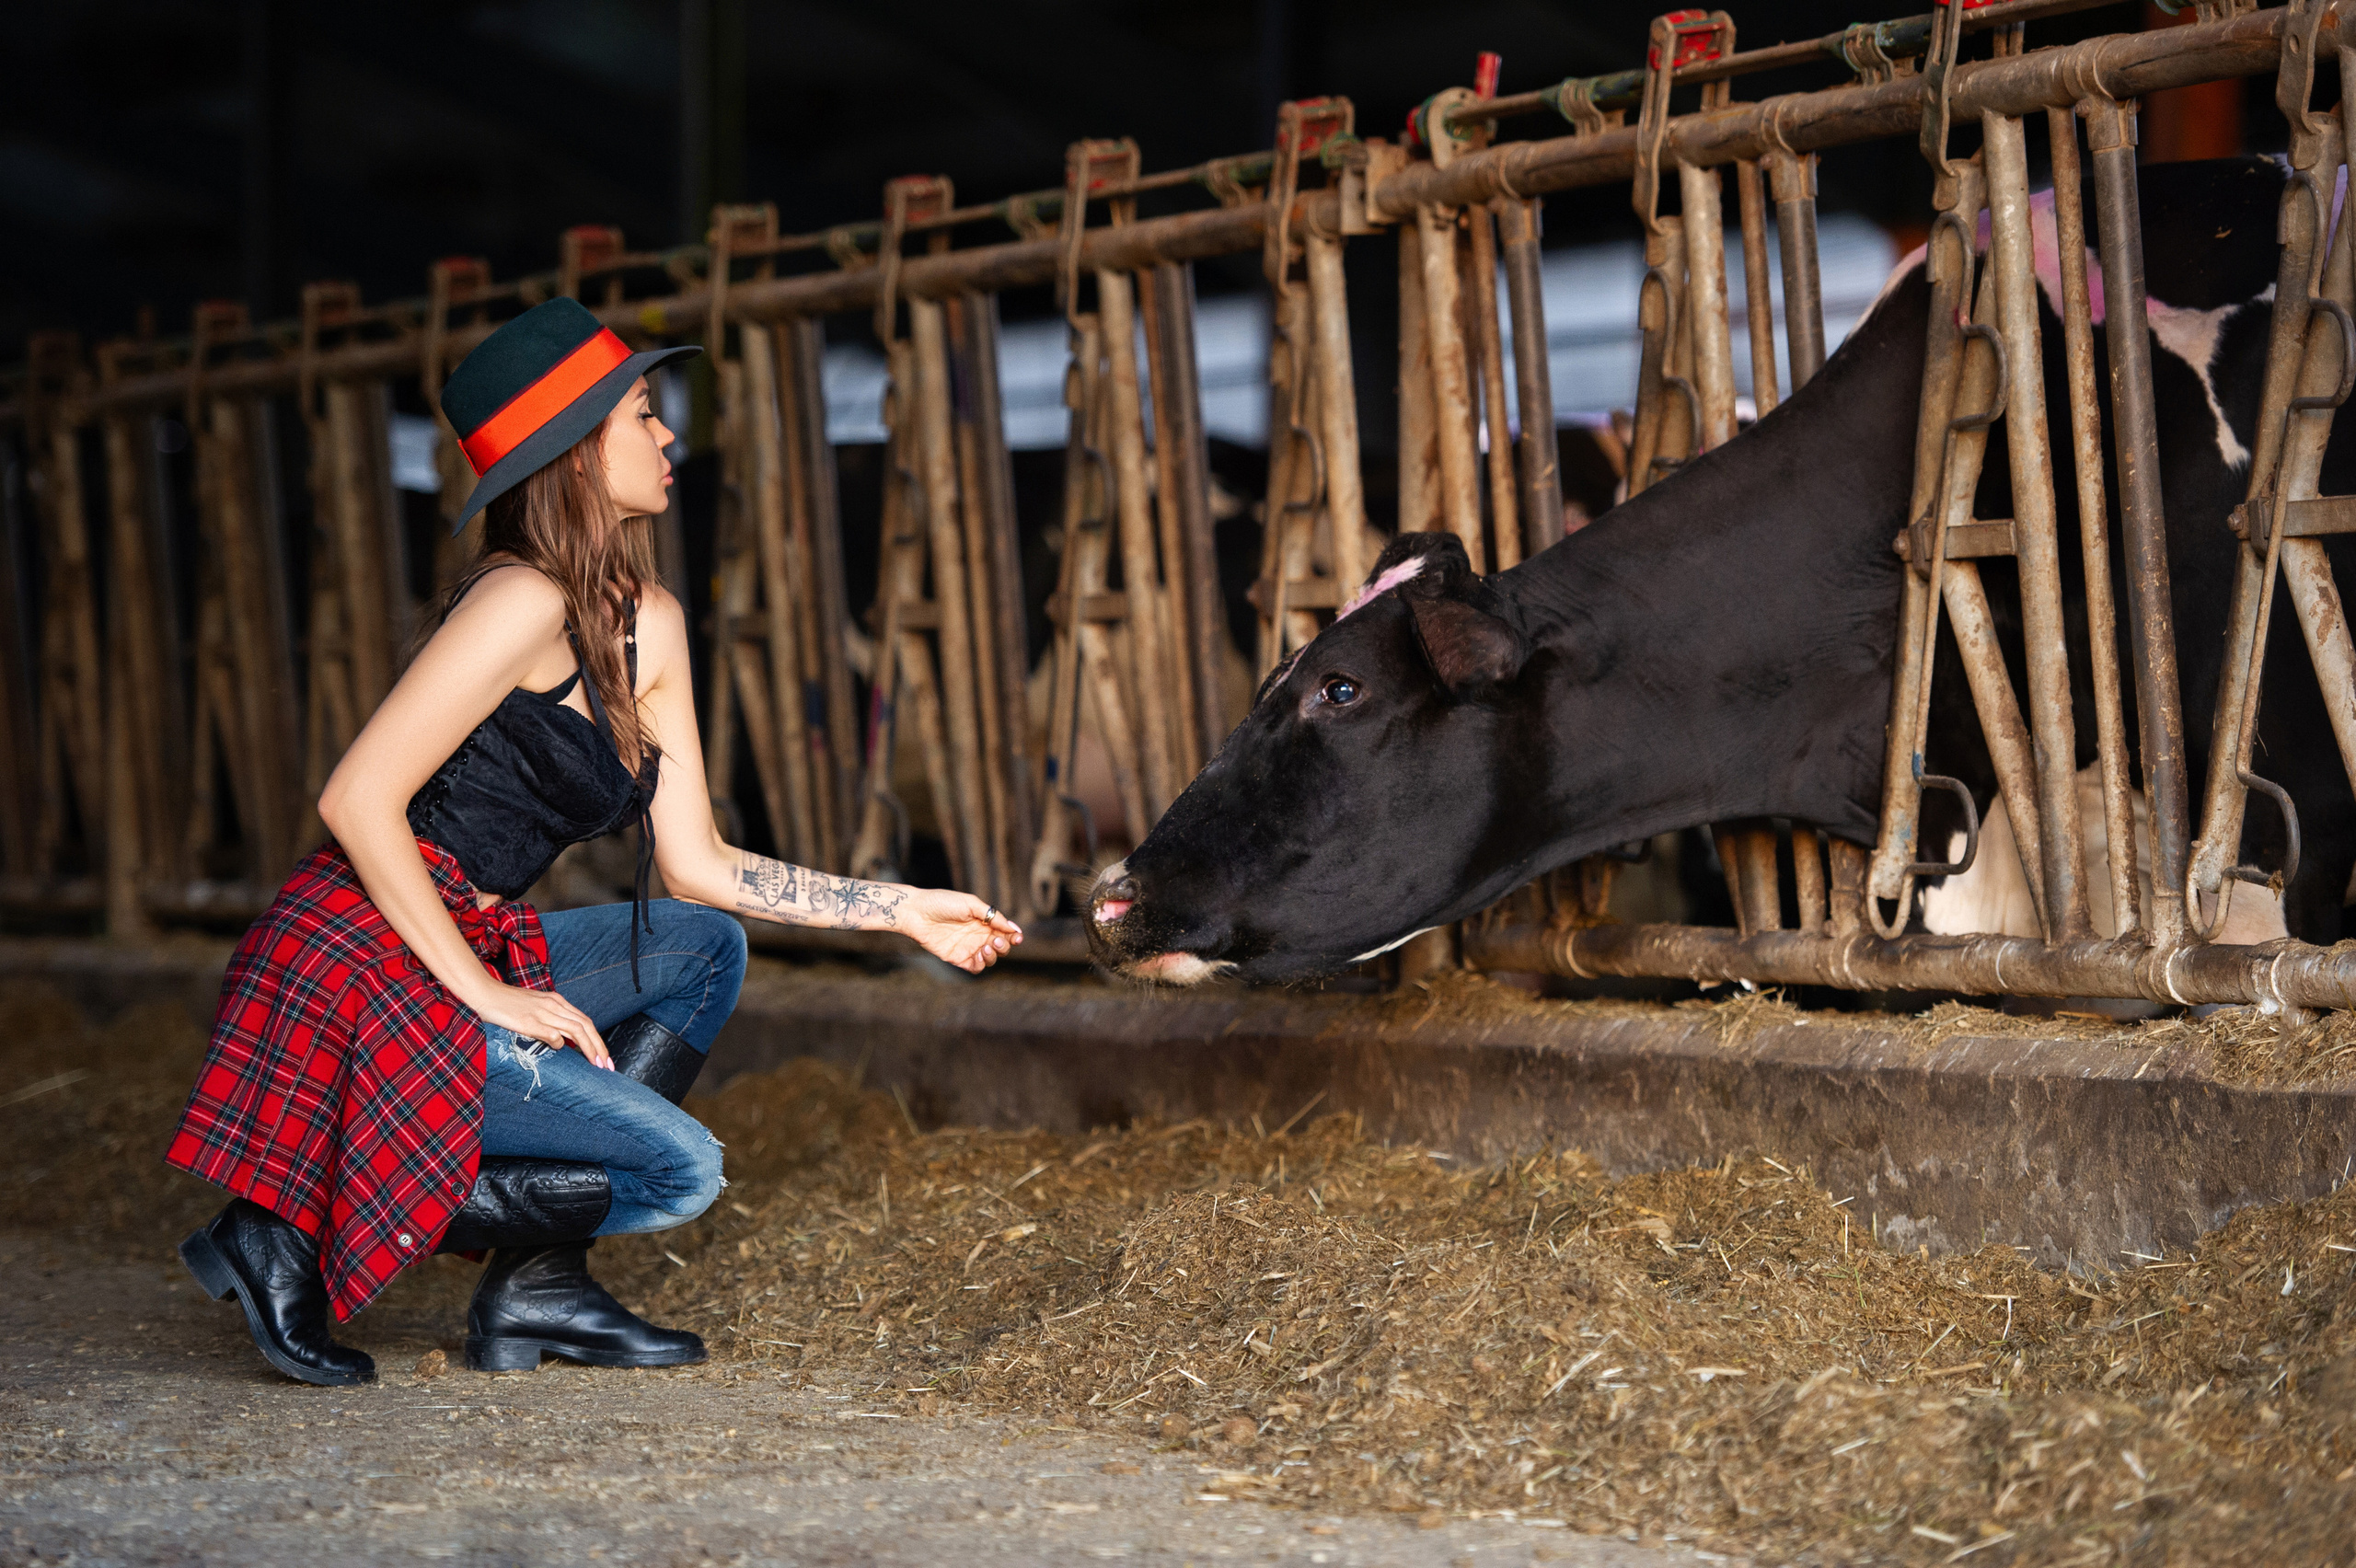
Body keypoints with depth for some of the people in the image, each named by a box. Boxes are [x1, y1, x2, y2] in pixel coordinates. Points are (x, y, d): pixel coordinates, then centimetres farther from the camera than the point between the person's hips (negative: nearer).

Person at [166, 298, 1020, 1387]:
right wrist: (487, 994, -18)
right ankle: (301, 1238, -8)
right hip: (355, 978, -9)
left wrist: (900, 911, 13)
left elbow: (694, 864, 14)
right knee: (678, 1170, -8)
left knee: (705, 945, 17)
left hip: (459, 962, 9)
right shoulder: (525, 604, -15)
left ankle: (541, 1285, 9)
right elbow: (357, 800, -20)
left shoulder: (648, 628, 12)